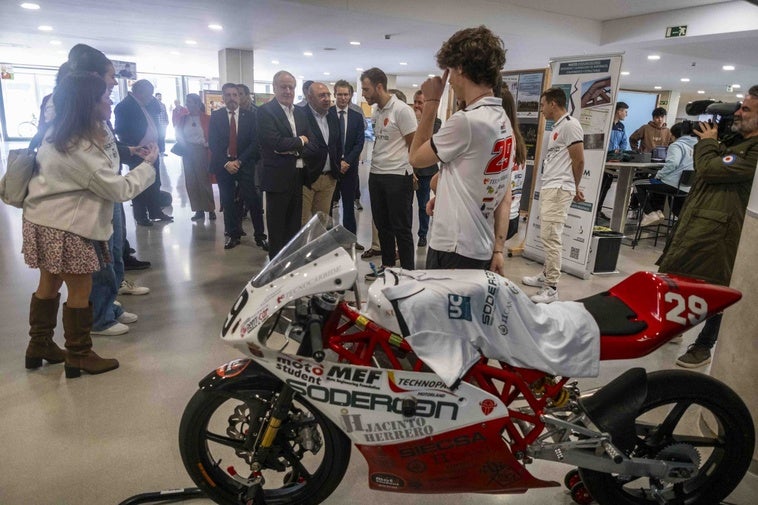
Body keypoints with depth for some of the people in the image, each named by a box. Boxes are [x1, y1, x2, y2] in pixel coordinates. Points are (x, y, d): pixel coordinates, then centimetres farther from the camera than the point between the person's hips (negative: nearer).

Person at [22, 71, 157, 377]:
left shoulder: (63, 135, 8)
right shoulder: (79, 149, -23)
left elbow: (100, 174, 10)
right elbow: (119, 190, -19)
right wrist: (148, 164, -7)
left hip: (48, 220, 10)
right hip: (64, 226, -10)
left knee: (50, 284, 19)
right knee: (80, 291, 2)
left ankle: (39, 346, 33)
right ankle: (79, 357, 15)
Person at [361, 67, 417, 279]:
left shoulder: (402, 110, -12)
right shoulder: (376, 112, 11)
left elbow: (414, 145, -9)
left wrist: (409, 169, -1)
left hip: (398, 177, -8)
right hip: (376, 175, 8)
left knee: (401, 228, 0)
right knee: (382, 225, 15)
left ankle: (408, 272, 12)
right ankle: (387, 266, 28)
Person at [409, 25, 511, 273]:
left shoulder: (465, 121, -19)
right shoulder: (504, 121, 10)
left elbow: (416, 158, -3)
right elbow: (504, 197, 10)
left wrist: (431, 102, 2)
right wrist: (498, 249, 12)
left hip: (453, 250, -9)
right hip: (482, 250, 9)